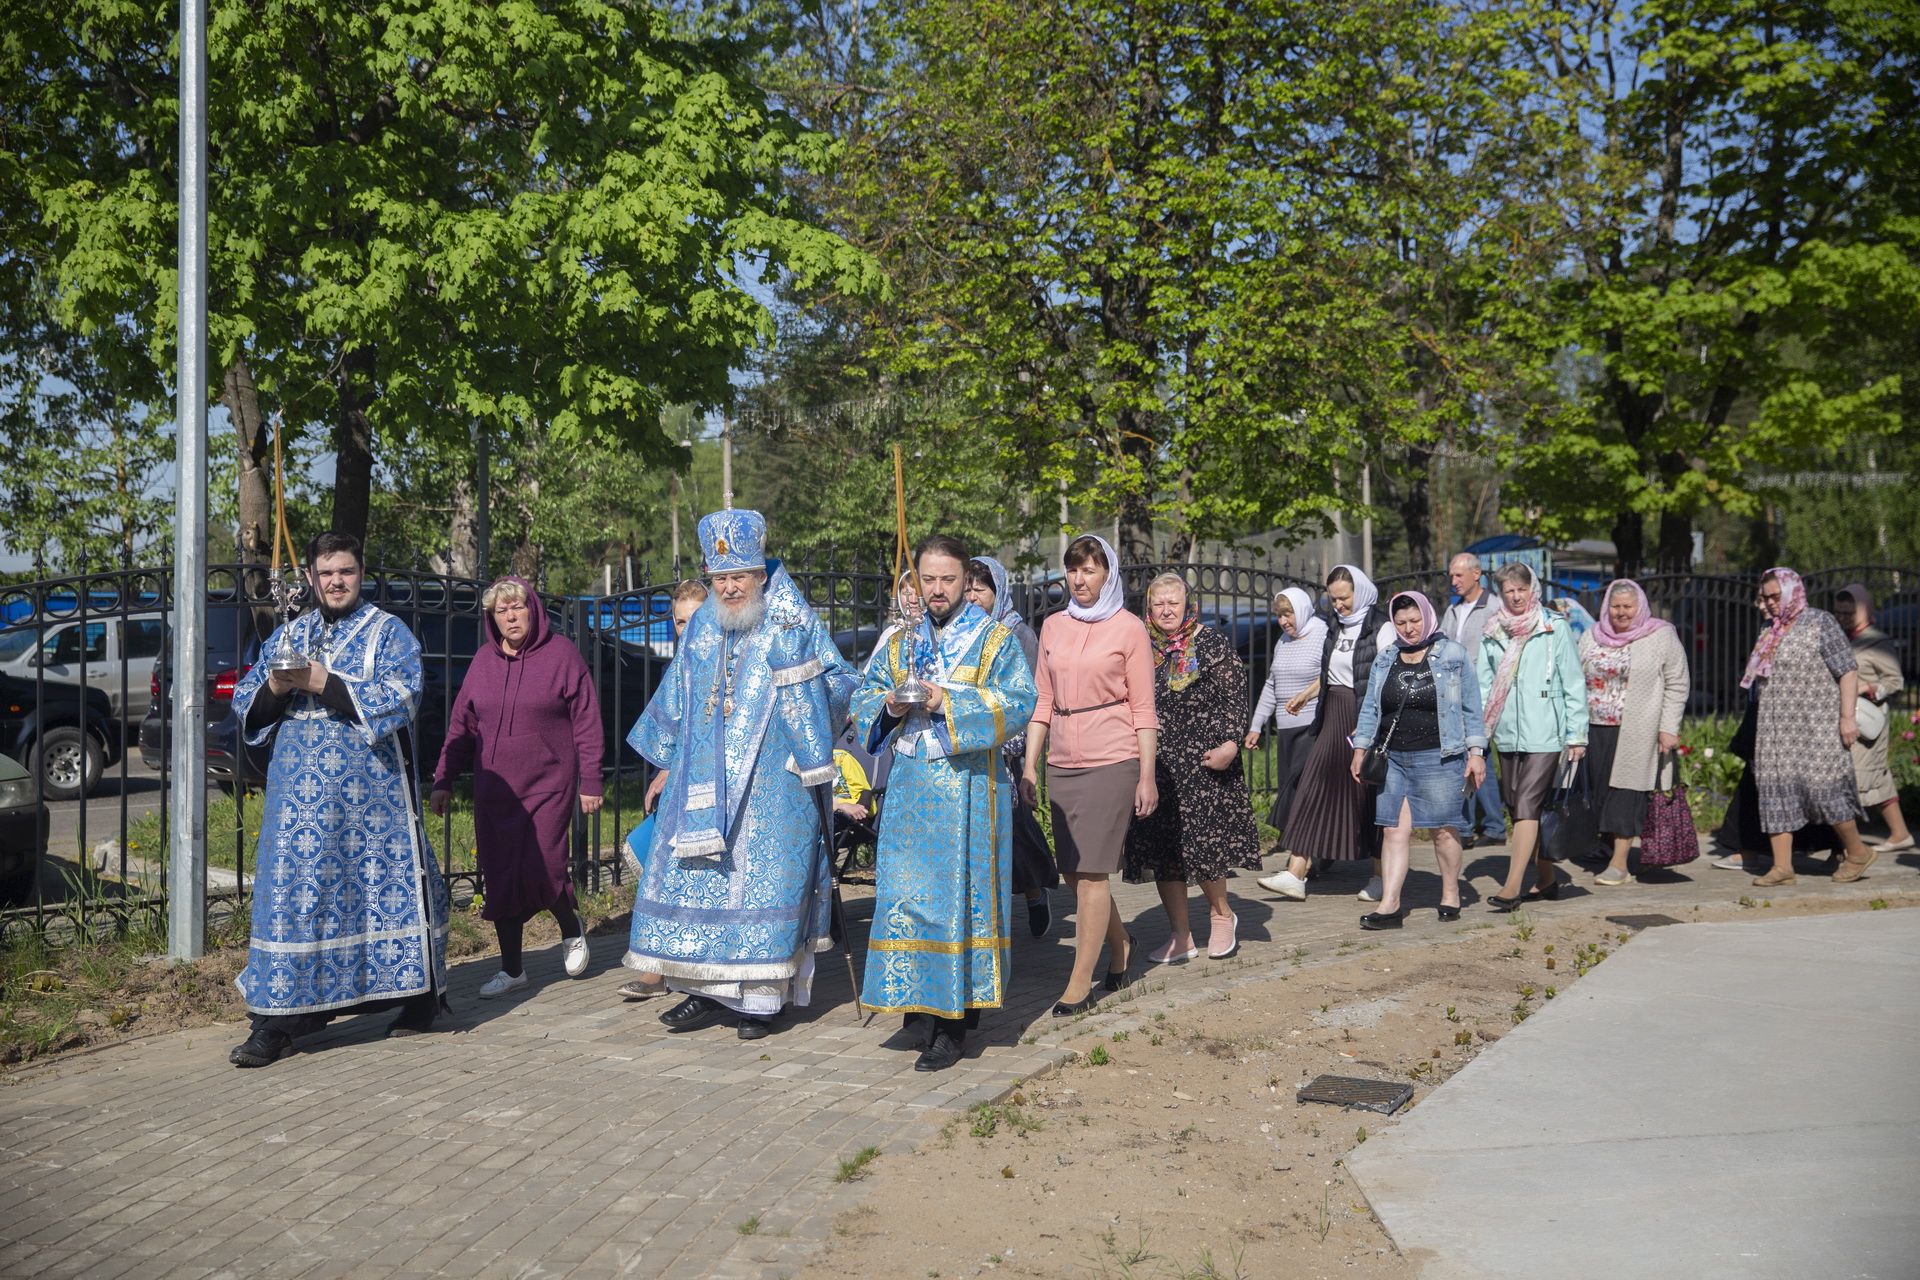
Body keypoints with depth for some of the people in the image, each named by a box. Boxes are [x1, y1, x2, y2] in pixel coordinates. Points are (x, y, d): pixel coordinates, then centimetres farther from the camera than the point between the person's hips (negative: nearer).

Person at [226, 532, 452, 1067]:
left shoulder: (388, 632, 1)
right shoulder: (288, 635, 15)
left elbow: (401, 698, -14)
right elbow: (244, 702, 12)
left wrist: (324, 683, -19)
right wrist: (274, 687, -10)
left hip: (371, 790, -4)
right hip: (300, 790, 4)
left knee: (389, 885, 4)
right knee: (291, 894, 0)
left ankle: (419, 1000, 22)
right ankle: (278, 1023, 5)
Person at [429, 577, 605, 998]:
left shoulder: (561, 654, -3)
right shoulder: (484, 660, 8)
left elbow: (586, 723, -3)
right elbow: (461, 725, 12)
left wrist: (589, 782, -6)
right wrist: (443, 781, 8)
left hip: (548, 786, -4)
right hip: (494, 790, 4)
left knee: (542, 871, -10)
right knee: (499, 879, 5)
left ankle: (571, 929, 22)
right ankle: (511, 969, 18)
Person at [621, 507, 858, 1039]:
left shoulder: (795, 625, -3)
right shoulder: (702, 627, 11)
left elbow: (841, 682, 1)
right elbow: (676, 700, 19)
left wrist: (807, 680, -18)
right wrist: (666, 765, 19)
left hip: (772, 786, -5)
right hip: (703, 784, 5)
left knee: (765, 882, -4)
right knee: (694, 877, 5)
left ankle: (759, 1000, 5)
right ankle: (708, 991, 16)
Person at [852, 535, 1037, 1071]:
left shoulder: (995, 639, 0)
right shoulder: (902, 642, 15)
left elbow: (1021, 701, -11)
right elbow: (863, 697, 17)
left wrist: (951, 702, -19)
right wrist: (889, 706, -6)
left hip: (967, 783, -5)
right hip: (911, 786, 5)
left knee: (958, 893, -4)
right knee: (905, 894, 1)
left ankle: (954, 1024, 2)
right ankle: (925, 1004, 15)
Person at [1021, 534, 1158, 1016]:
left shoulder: (1128, 628, -1)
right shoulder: (1052, 627, 12)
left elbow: (1142, 707, -1)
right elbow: (1042, 700, 13)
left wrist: (1147, 775, -5)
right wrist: (1029, 763, 7)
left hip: (1111, 760, -5)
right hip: (1062, 761, 5)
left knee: (1091, 872, -6)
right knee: (1073, 870, 9)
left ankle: (1080, 984, 1)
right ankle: (1119, 942, 34)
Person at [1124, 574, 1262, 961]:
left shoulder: (1211, 643, 0)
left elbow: (1235, 696, -4)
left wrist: (1229, 743, -16)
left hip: (1202, 761, -4)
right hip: (1154, 764, 5)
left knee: (1201, 842, -8)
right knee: (1159, 849, 4)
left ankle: (1221, 914, 20)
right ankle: (1180, 938, 13)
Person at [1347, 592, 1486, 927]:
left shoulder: (1452, 655, 1)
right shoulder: (1384, 660, 12)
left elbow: (1471, 708, 1)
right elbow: (1370, 708, 15)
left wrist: (1476, 752, -3)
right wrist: (1360, 748, 10)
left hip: (1439, 758, -3)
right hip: (1395, 759, 4)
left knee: (1444, 829, 3)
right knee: (1394, 830, -1)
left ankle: (1451, 894, 21)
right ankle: (1390, 904, -2)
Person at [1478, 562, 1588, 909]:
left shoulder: (1554, 627, -1)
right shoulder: (1492, 632, 10)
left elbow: (1573, 683, 0)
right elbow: (1483, 685, 13)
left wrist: (1577, 734, -4)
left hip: (1544, 733, -5)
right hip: (1506, 734, 5)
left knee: (1528, 806, -11)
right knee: (1516, 808, 9)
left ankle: (1512, 886, -13)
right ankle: (1547, 877, 23)